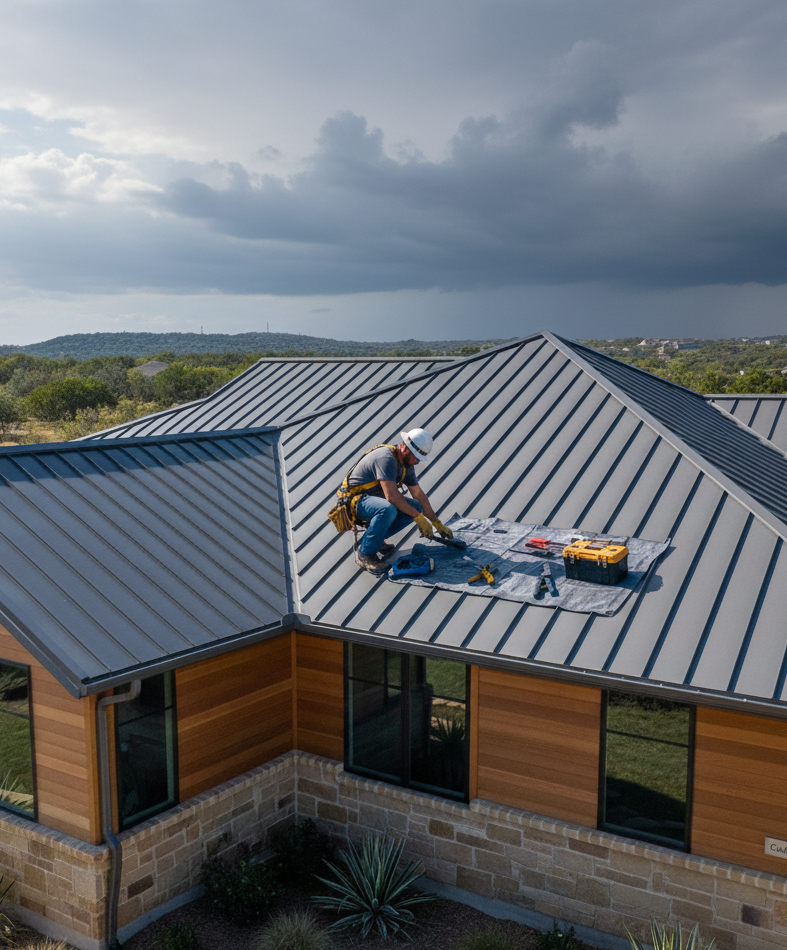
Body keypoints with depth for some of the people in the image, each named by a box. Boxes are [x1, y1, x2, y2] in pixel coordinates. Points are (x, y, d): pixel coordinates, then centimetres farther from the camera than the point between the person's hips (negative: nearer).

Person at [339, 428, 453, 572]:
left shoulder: (406, 464, 4)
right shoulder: (386, 458, -26)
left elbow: (418, 494, 12)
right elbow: (391, 496, -34)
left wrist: (437, 524, 9)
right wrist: (418, 517, -28)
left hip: (376, 498, 9)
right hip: (354, 501, -9)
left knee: (416, 507, -5)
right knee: (388, 509, -38)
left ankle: (376, 537, 4)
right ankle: (365, 554, -19)